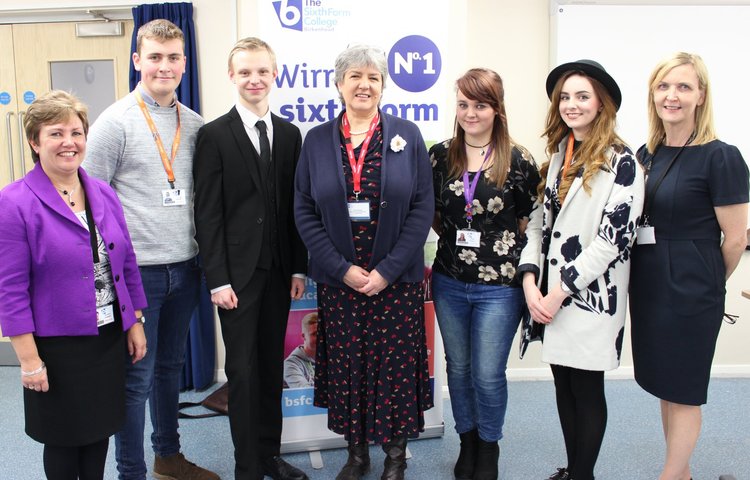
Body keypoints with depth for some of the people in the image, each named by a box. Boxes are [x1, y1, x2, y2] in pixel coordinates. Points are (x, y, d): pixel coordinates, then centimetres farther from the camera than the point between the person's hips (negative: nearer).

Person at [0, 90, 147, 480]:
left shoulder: (103, 194, 3)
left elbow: (127, 263, 9)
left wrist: (136, 323, 8)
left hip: (110, 338, 5)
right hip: (57, 347, -5)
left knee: (101, 428, 18)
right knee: (64, 437, 13)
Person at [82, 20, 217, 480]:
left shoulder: (194, 124, 7)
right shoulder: (115, 122, -8)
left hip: (185, 269, 5)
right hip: (137, 270, -5)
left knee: (170, 366, 18)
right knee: (136, 377, 4)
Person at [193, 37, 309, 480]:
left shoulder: (290, 134, 8)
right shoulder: (214, 135, -5)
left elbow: (296, 206, 9)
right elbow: (208, 213, -8)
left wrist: (299, 267, 5)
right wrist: (218, 278, -12)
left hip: (278, 271, 4)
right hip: (237, 272, -4)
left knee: (272, 365, 13)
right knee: (243, 369, 3)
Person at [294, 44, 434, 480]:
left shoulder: (407, 136, 1)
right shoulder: (317, 140, 4)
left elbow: (423, 209, -3)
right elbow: (305, 212, 1)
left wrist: (387, 271, -11)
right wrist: (342, 268, -9)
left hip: (396, 280, -1)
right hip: (338, 281, 1)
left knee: (395, 366, 5)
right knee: (347, 367, 9)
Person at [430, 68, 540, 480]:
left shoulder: (519, 161, -7)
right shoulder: (439, 156, 1)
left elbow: (530, 223, 1)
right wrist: (456, 238, 2)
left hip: (499, 286, -3)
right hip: (449, 282, 3)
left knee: (488, 374, 4)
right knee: (458, 367, 16)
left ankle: (488, 447, 30)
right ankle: (467, 441, 37)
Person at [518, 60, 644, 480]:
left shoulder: (621, 162, -10)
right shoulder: (559, 154, 11)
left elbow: (613, 238, -16)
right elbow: (539, 222, 9)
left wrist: (560, 291, -15)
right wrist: (531, 282, -4)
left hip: (592, 298, -6)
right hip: (552, 296, 6)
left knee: (587, 391, 6)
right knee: (564, 386, 16)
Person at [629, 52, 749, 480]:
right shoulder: (647, 154, 6)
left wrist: (705, 283, 3)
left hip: (690, 293, -7)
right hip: (647, 285, 7)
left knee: (682, 391, 8)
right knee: (664, 386, 18)